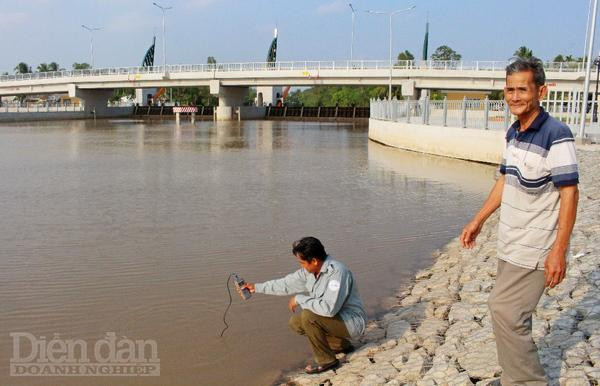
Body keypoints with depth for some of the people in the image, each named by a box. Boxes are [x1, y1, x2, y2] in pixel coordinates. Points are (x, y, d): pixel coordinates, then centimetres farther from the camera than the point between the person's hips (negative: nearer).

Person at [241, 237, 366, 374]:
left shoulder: (337, 272, -29)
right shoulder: (309, 271, -2)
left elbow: (329, 308, -37)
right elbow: (286, 283, 11)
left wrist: (299, 299, -24)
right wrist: (256, 287, 13)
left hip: (352, 322, -9)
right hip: (335, 318, 9)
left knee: (309, 315, -25)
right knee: (295, 323, 7)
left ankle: (325, 360, -7)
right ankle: (340, 345, 16)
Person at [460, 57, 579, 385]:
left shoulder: (556, 135, -16)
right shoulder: (514, 133, 9)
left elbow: (570, 193, -18)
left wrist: (559, 252, -21)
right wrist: (478, 220, 19)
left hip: (534, 249, -8)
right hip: (510, 246, 8)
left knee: (505, 311, -8)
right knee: (511, 315, 14)